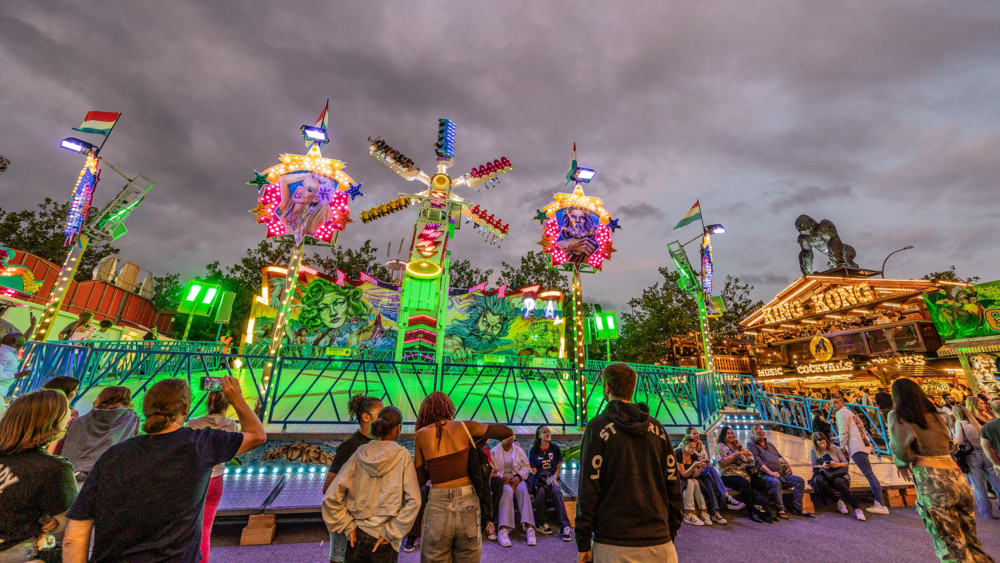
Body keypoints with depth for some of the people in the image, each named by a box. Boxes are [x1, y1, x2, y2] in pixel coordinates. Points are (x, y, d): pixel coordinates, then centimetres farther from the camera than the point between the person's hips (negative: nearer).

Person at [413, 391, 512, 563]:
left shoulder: (422, 434, 0)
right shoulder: (464, 427, -3)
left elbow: (419, 478, 5)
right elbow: (507, 432, -1)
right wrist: (483, 437, 14)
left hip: (437, 505, 0)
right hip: (467, 503, 0)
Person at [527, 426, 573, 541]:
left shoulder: (555, 448, 9)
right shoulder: (534, 451, 4)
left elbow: (559, 467, 10)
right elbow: (534, 470, 2)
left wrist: (554, 478, -8)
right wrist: (545, 479, -13)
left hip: (553, 477, 1)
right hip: (539, 479, -1)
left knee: (556, 491, -31)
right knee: (541, 491, -34)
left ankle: (565, 526, -31)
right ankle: (540, 522, -17)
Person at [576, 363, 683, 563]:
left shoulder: (599, 427, -9)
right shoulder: (657, 428, 4)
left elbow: (588, 488, -11)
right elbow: (673, 485, 6)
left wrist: (583, 543, -4)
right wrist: (671, 534, 16)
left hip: (614, 545, -3)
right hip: (659, 543, 4)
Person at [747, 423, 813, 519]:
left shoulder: (770, 445, 26)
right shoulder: (752, 445, 1)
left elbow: (780, 456, 29)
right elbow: (757, 461, -10)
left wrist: (788, 466, 8)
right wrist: (771, 472, -20)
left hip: (781, 474, 8)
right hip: (765, 475, -7)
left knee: (800, 481, -7)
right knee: (775, 482, -36)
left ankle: (797, 508, -4)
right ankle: (781, 510, -24)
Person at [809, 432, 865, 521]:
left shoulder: (834, 448, 3)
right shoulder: (814, 452, 6)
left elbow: (846, 464, 5)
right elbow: (814, 467, 4)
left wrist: (838, 464, -18)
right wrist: (822, 466, -18)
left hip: (840, 476, -1)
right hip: (827, 478, 1)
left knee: (838, 482, -39)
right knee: (819, 480, -36)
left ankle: (857, 509, -38)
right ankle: (840, 501, -23)